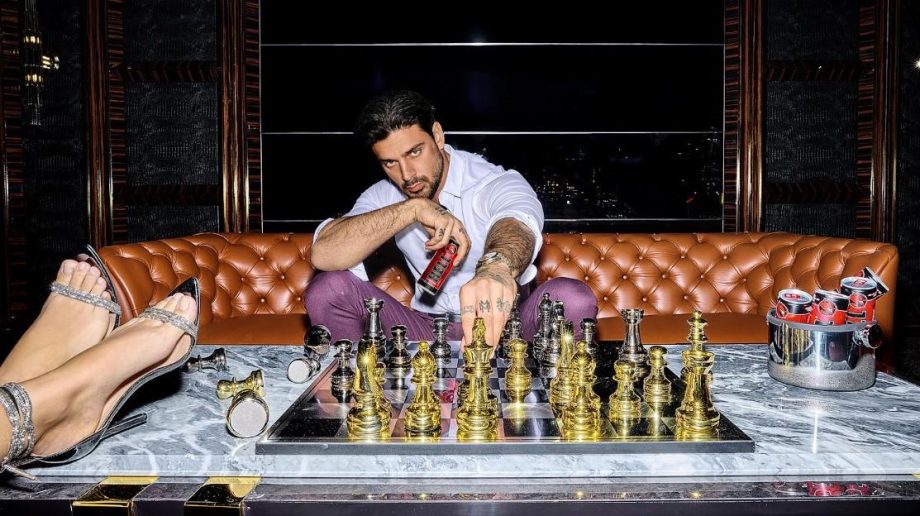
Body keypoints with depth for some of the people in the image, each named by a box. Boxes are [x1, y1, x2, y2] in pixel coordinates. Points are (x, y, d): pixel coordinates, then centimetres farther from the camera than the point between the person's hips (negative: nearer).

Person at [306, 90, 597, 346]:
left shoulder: (497, 183, -13)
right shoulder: (385, 196, -2)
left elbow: (515, 226, -39)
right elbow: (323, 255, -19)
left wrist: (497, 268, -65)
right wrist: (412, 209, -29)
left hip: (500, 327, -2)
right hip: (426, 332, 3)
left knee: (574, 298, -32)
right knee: (327, 289, -16)